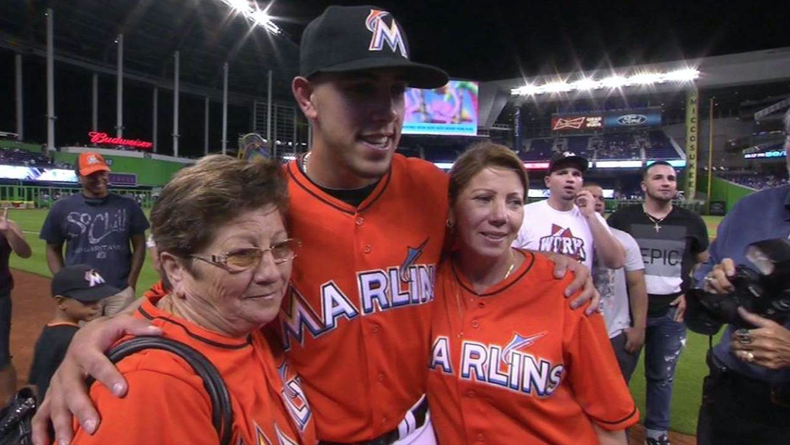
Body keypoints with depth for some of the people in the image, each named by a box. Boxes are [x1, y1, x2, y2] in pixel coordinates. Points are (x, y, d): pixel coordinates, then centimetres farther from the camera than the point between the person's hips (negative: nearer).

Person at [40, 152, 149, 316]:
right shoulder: (63, 208, 2)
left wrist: (131, 282, -1)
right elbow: (53, 249, 10)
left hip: (120, 292, 0)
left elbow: (139, 244, 6)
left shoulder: (127, 206, 2)